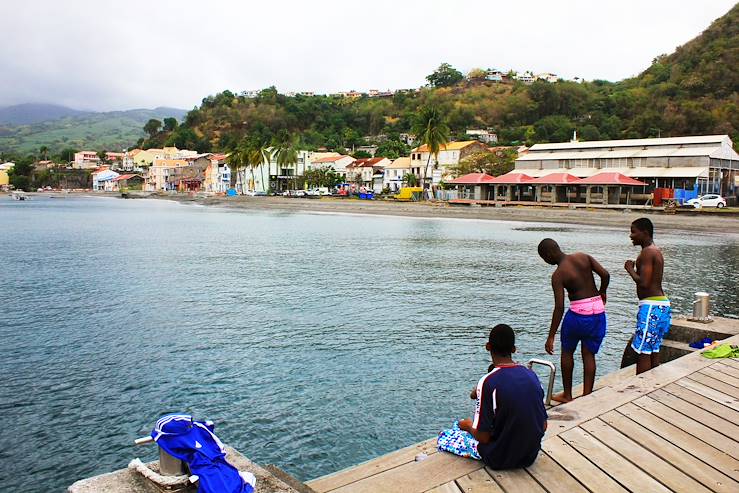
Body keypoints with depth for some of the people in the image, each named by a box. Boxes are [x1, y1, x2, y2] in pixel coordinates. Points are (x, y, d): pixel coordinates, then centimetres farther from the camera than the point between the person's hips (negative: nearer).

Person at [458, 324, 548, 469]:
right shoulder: (532, 375, -7)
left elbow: (483, 437, -20)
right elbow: (543, 426, 1)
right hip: (531, 456, 6)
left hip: (500, 459, -5)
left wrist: (468, 426, 2)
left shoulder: (487, 382, -23)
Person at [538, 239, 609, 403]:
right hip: (599, 311, 5)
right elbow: (605, 274, -4)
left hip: (578, 312, -5)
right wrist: (602, 293, 17)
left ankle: (567, 395, 23)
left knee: (567, 352, 16)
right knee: (588, 354, 12)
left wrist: (551, 336, -13)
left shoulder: (558, 275, -13)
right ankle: (586, 396, 14)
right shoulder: (583, 257, 1)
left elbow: (559, 308, -16)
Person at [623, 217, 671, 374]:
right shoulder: (656, 251, 17)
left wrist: (630, 269, -7)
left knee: (642, 351, -5)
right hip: (662, 304, 10)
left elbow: (644, 283, -22)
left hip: (651, 306, -10)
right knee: (653, 350, 14)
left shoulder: (647, 252, -15)